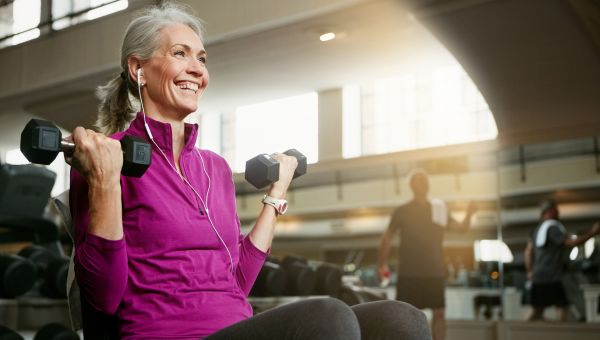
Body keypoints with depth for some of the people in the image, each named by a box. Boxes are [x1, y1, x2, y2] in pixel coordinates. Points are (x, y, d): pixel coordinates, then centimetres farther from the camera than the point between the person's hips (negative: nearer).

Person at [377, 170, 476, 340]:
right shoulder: (402, 211, 0)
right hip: (408, 273, -3)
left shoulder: (439, 209, 8)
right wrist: (382, 264, -4)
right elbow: (387, 236, 3)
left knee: (439, 313, -1)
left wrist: (468, 214, -16)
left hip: (434, 272, 3)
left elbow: (461, 227, 5)